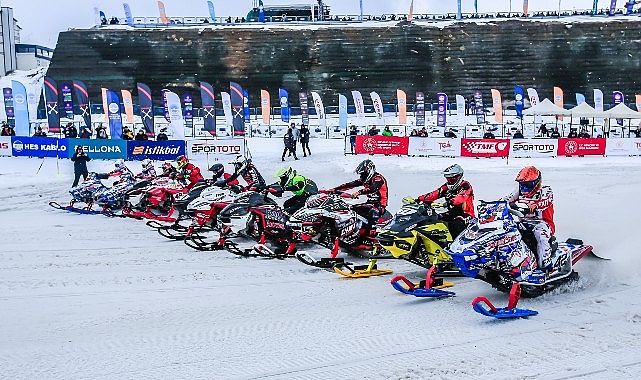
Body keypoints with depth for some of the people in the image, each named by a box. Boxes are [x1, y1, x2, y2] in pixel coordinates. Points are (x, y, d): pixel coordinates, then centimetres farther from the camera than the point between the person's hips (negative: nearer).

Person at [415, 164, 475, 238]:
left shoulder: (465, 186, -8)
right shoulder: (447, 187, 13)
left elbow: (461, 197, -28)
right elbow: (434, 194, 1)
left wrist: (449, 202, -48)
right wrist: (420, 199, -15)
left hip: (465, 214, -7)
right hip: (452, 213, 7)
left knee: (455, 224, -36)